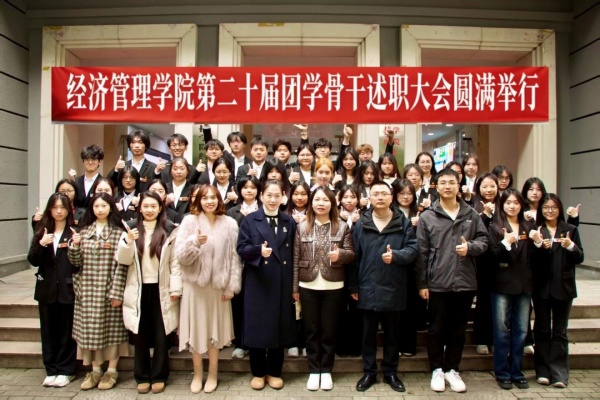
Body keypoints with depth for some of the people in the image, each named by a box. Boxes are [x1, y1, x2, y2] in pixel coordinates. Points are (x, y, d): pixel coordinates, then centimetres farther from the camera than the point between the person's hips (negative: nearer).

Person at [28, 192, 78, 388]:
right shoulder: (41, 230, 8)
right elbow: (33, 260, 2)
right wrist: (41, 244, -15)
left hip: (68, 289, -3)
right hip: (47, 289, 4)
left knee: (67, 331, 5)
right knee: (48, 331, 10)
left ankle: (66, 371, 17)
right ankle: (51, 370, 22)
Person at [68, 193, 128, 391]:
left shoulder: (118, 232, -5)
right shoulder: (84, 231, 8)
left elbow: (121, 264, -8)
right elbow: (76, 262, 8)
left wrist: (116, 292, -13)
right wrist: (74, 245, -11)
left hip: (108, 290, -4)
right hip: (87, 290, 4)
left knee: (111, 328, 5)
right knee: (91, 329, 9)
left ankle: (112, 371, 19)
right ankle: (95, 370, 24)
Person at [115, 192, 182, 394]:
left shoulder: (168, 232, -1)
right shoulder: (131, 231, 6)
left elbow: (175, 263, -3)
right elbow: (122, 260, 0)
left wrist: (175, 289, -7)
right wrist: (128, 241, -17)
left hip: (161, 290, -2)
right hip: (138, 291, 2)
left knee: (160, 335, 6)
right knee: (140, 335, 9)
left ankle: (158, 376, 19)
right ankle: (142, 377, 22)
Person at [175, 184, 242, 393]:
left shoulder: (229, 224, -1)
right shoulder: (189, 221, -3)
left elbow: (234, 256, 0)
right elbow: (181, 256, -8)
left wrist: (231, 286, -3)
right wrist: (194, 242, -26)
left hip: (218, 285, 0)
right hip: (195, 284, 0)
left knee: (215, 330, 9)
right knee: (196, 329, 8)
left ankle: (212, 375, 25)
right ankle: (197, 374, 26)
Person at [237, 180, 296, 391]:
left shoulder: (289, 222, 9)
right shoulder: (250, 220, 1)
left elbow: (293, 254, 8)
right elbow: (241, 248, -5)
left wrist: (295, 284, 3)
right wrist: (259, 250, -26)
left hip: (282, 283, 2)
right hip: (257, 283, -2)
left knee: (279, 326, 8)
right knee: (257, 325, 4)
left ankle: (274, 372, 24)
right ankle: (258, 373, 21)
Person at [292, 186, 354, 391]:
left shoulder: (342, 227, -1)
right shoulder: (302, 227, 1)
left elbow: (351, 253, 2)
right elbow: (296, 259, 1)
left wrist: (340, 254, -22)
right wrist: (295, 287, 0)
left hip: (333, 287, 0)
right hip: (308, 286, 1)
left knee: (329, 330, 10)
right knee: (311, 329, 10)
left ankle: (326, 371, 25)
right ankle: (314, 371, 24)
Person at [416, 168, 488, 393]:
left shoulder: (472, 215, 5)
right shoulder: (427, 217, -2)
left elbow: (483, 240, 8)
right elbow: (421, 252, -3)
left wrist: (470, 247, -15)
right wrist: (422, 283, -5)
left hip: (465, 282, 2)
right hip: (437, 283, -2)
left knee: (458, 329, 13)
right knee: (437, 329, 9)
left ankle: (452, 369, 29)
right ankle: (437, 370, 25)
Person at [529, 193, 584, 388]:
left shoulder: (570, 230, 5)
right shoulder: (535, 231, 1)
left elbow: (580, 258, 3)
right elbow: (530, 261, -6)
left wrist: (571, 246, -16)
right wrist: (539, 246, -22)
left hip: (563, 286, 1)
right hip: (541, 286, -1)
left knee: (560, 331, 6)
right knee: (542, 330, 7)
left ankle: (559, 373, 13)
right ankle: (543, 371, 16)